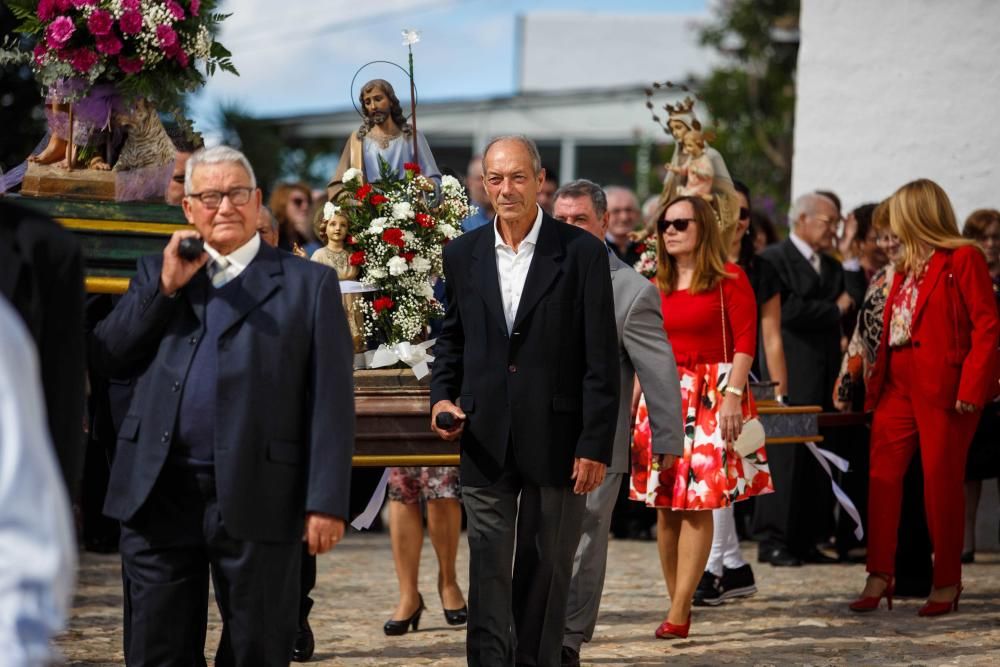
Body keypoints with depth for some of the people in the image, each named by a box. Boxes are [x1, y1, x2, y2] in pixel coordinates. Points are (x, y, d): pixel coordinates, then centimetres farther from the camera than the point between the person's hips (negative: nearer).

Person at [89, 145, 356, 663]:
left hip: (256, 500, -3)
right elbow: (106, 358, 6)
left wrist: (326, 502, -10)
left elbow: (331, 401, -2)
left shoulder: (308, 284, 4)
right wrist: (166, 288, -4)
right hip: (158, 494, 3)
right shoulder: (157, 275, 16)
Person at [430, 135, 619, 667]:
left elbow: (601, 359, -6)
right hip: (486, 442, 2)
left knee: (547, 573, 8)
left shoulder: (582, 252, -4)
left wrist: (595, 444, -10)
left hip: (557, 439, -2)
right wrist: (442, 396, 0)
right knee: (488, 573, -1)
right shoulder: (462, 254, 7)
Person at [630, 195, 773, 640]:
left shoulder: (729, 279, -1)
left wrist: (733, 395, -16)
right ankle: (676, 601, 12)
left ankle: (679, 613, -11)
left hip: (712, 396, -5)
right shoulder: (655, 286, 13)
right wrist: (633, 403, 11)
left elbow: (744, 342, -7)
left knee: (697, 504, -9)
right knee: (665, 506, 3)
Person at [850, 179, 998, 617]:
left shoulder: (964, 259, -6)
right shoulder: (907, 266, 18)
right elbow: (890, 329, 16)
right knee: (882, 476, 1)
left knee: (942, 482, -1)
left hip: (943, 386, -7)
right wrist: (875, 383, 8)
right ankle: (880, 577, 4)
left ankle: (946, 584, 9)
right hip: (899, 383, 8)